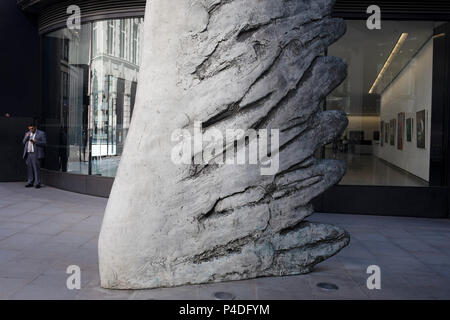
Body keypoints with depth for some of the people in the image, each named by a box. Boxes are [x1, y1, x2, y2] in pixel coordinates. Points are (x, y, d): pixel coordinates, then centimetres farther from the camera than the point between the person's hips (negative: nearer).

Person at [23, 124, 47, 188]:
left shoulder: (41, 133, 0)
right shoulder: (27, 133, 17)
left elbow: (44, 143, -6)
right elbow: (24, 142, 15)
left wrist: (35, 141, -17)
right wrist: (26, 137, -3)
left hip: (36, 154, -5)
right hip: (28, 154, 5)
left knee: (36, 169, -6)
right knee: (29, 169, 7)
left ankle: (37, 183, -1)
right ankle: (30, 183, 13)